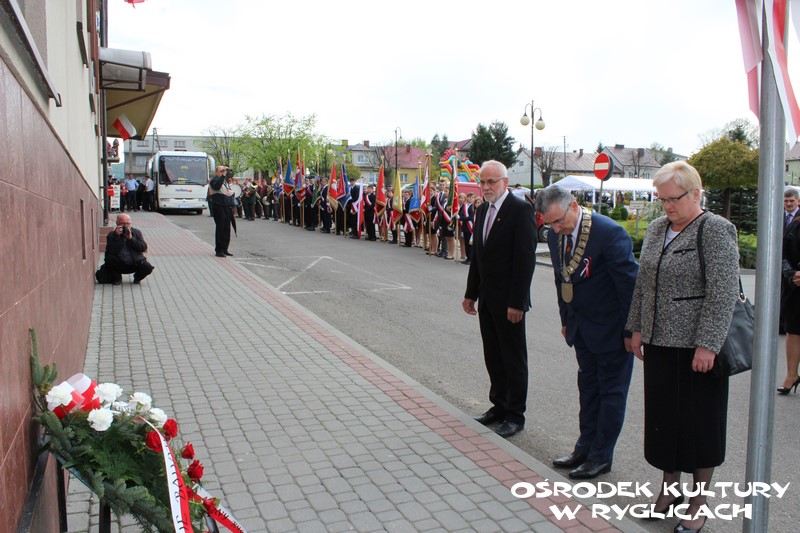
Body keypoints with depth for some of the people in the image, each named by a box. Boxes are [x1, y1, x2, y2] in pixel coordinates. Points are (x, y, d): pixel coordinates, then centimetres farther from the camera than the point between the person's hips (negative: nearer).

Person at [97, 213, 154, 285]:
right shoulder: (112, 235, -1)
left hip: (135, 264, 1)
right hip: (118, 265, -1)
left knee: (148, 268, -27)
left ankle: (137, 278, 10)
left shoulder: (136, 232, 5)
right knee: (110, 259, -30)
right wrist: (116, 236, -23)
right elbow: (110, 251, -17)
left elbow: (144, 248, -8)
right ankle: (117, 278, 0)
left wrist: (131, 238, -17)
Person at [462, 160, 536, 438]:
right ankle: (499, 406, 28)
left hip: (508, 300, -7)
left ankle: (515, 415, 16)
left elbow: (525, 258, -17)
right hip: (486, 298, 7)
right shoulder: (482, 210, 11)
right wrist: (470, 293, 12)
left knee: (514, 359, 5)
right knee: (493, 356, 15)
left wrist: (516, 301, -20)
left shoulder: (521, 209, -13)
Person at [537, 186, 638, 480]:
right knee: (588, 386, 17)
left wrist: (631, 331, -15)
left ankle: (601, 456, 18)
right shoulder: (555, 235, -3)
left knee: (611, 390, 6)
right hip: (581, 326, 7)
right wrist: (566, 320, 13)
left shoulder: (610, 233, -24)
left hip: (611, 328, -7)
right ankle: (585, 447, 30)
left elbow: (630, 284, -19)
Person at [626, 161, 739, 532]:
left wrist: (707, 345, -20)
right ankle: (669, 488, 31)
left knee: (699, 421, 7)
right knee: (662, 417, 14)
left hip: (697, 347, -6)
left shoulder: (716, 230, -10)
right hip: (659, 342, 6)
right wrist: (637, 328, 12)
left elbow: (722, 293, -16)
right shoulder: (657, 228, 10)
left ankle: (698, 502, 23)